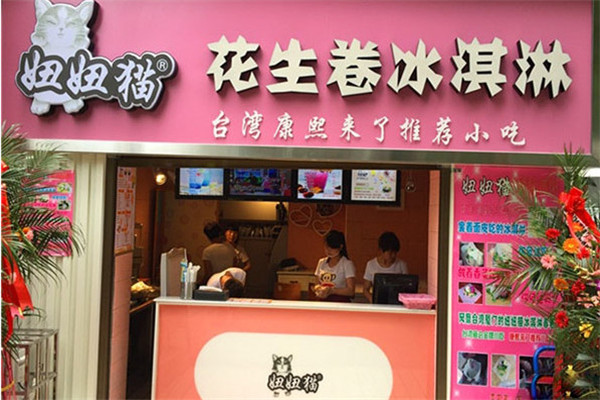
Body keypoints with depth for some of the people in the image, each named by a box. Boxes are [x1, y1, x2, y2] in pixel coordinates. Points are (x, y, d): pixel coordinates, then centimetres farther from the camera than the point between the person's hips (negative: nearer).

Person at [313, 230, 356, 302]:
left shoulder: (347, 264, -2)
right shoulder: (321, 262, 14)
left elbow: (351, 291, -7)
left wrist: (331, 290, -16)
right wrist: (317, 288, 0)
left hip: (341, 302, -5)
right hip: (324, 302, 5)